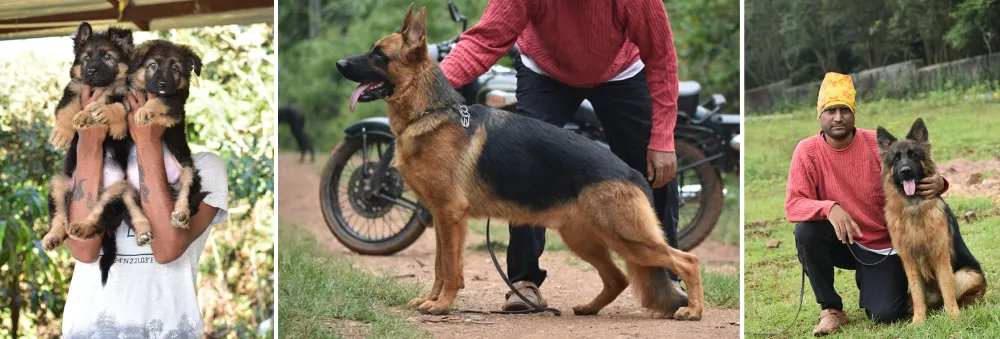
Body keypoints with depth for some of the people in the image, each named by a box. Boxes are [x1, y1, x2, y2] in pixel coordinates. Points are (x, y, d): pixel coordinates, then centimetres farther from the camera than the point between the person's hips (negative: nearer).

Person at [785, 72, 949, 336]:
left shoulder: (879, 144, -14)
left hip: (883, 246, -1)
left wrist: (937, 183, -30)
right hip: (842, 242, 1)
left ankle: (868, 281, 22)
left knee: (885, 314, -18)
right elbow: (793, 205, -20)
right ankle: (831, 309, -12)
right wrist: (829, 208, -40)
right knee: (805, 231, -31)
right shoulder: (808, 151, -14)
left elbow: (917, 177, -5)